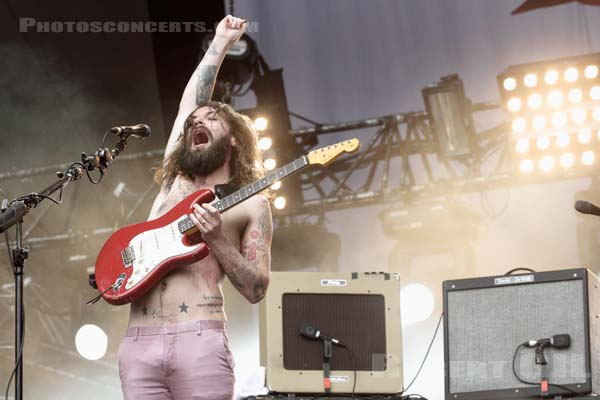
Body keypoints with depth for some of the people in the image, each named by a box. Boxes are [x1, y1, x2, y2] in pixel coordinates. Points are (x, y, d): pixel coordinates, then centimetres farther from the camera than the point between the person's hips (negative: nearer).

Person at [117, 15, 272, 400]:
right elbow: (187, 105, 29)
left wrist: (217, 239, -11)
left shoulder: (251, 205, 10)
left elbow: (256, 290, 3)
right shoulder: (173, 181, 22)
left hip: (199, 341, -4)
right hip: (139, 343, 4)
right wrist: (220, 45, 37)